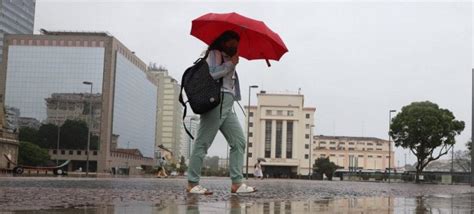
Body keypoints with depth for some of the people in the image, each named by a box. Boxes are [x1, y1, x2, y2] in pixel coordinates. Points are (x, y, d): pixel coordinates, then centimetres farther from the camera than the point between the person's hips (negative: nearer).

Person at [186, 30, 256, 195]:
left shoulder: (228, 58, 27)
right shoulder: (214, 54, 1)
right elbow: (211, 73, -17)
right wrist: (231, 63, -10)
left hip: (227, 106, 9)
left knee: (239, 142, 0)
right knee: (203, 143, -8)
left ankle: (237, 183, -2)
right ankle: (192, 184, -5)